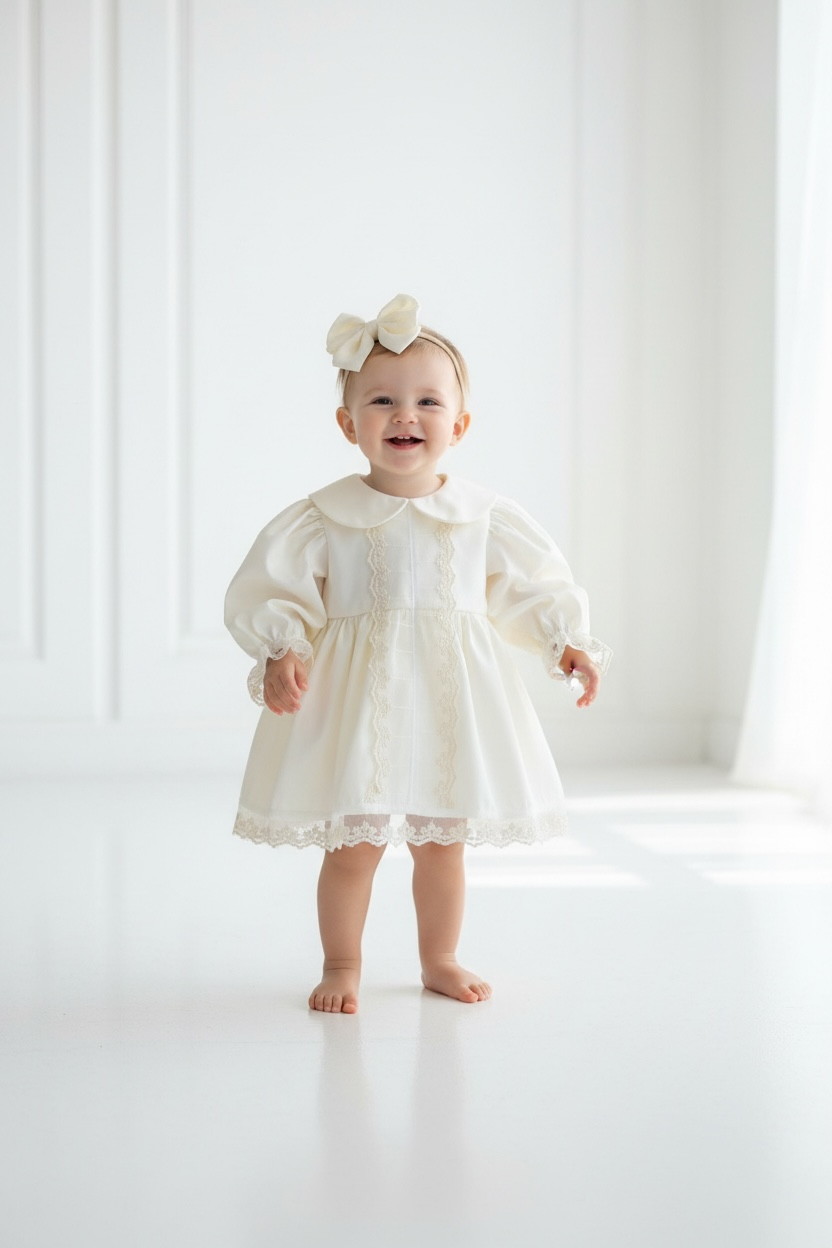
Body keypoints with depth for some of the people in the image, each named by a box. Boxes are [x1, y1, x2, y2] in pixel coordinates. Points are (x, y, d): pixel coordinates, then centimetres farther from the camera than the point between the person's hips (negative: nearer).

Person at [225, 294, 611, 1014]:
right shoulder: (323, 519, -6)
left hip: (452, 693, 2)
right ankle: (342, 964, 22)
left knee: (442, 840, 13)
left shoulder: (484, 517, 1)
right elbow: (272, 590, -4)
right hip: (358, 695, -2)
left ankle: (440, 959, 32)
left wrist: (569, 643, 0)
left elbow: (539, 586, 11)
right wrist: (282, 652, -19)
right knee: (353, 843, 1)